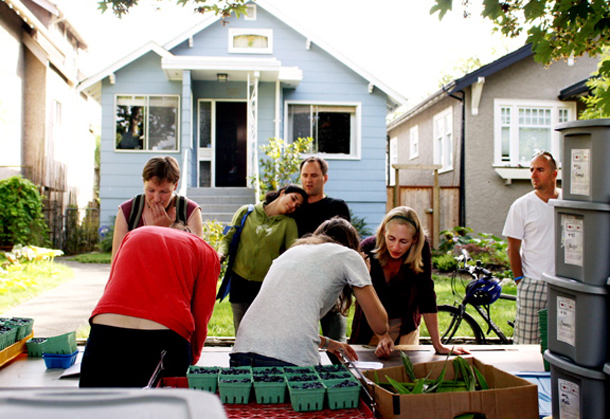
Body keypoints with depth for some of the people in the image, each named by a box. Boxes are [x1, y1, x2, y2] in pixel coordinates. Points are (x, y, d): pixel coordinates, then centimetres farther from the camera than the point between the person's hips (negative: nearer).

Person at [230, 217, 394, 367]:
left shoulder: (291, 251, 28)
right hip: (290, 359, -6)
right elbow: (379, 323, 13)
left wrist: (327, 343, 41)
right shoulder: (348, 256, 12)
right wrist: (385, 336, 35)